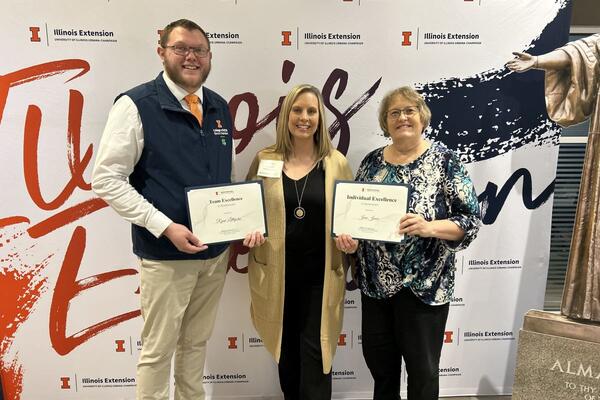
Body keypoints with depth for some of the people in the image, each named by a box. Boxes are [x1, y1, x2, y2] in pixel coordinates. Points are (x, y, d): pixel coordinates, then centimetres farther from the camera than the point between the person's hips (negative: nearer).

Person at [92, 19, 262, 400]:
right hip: (165, 253, -5)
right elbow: (107, 179, -13)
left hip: (217, 249, 6)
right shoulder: (136, 104, -11)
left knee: (196, 342, 21)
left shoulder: (220, 108, 7)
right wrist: (165, 226, -20)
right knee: (158, 349, 10)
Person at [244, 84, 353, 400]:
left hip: (320, 276, -1)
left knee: (315, 355, 4)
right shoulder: (264, 160, 1)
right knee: (286, 353, 16)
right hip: (276, 275, 2)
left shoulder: (336, 163, 1)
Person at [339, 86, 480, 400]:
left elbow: (471, 219, -9)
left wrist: (429, 227, -26)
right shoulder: (372, 161, 6)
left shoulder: (444, 160, -6)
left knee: (422, 369, 10)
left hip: (424, 285, -4)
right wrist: (349, 237, -8)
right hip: (375, 282, 4)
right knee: (378, 362, 18)